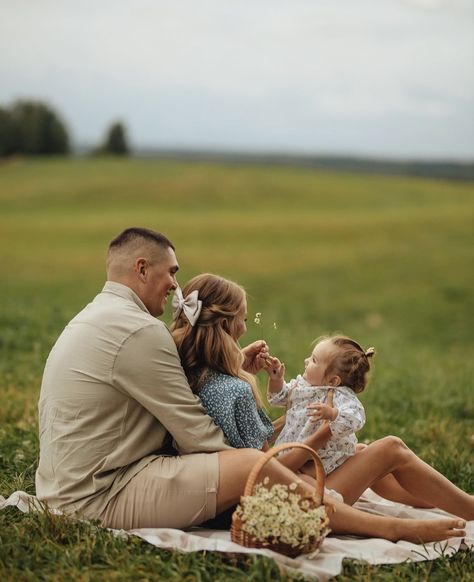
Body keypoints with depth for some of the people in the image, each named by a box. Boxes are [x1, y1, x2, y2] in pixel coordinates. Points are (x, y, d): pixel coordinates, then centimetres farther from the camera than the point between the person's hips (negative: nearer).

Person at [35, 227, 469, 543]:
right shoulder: (137, 329, -19)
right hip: (100, 497, -11)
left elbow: (165, 393, 13)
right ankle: (393, 528, -7)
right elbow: (198, 435, -16)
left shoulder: (98, 318, 14)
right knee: (254, 466, -19)